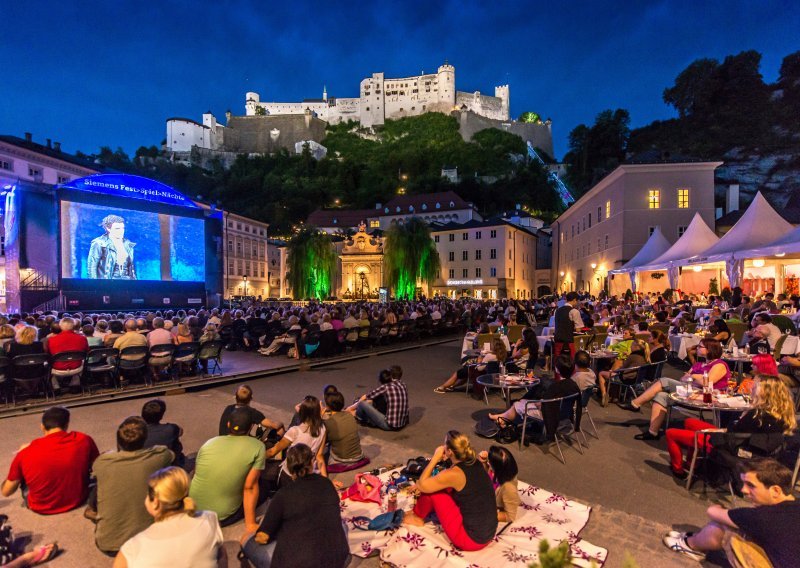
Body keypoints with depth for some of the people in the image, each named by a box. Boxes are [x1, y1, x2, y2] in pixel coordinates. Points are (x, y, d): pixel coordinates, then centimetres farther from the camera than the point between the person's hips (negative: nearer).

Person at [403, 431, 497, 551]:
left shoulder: (454, 474, -25)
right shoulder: (475, 463, -1)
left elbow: (421, 485, -10)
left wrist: (435, 458, -7)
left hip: (471, 539, -7)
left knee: (431, 490, -2)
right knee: (438, 485, 13)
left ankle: (418, 517, 26)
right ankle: (420, 512, 33)